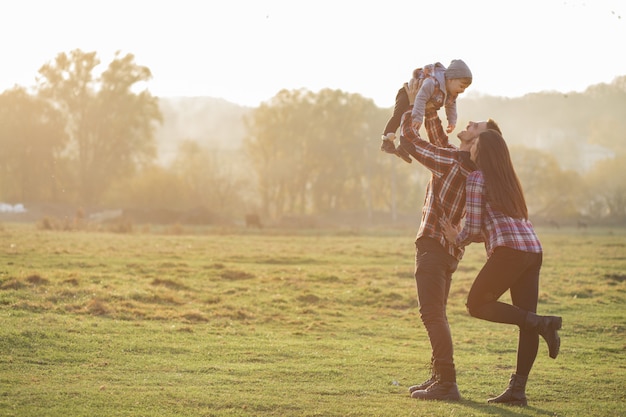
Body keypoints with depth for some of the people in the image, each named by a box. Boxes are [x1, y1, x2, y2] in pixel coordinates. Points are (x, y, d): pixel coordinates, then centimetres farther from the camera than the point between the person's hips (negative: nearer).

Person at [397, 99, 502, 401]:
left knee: (433, 314, -11)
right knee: (435, 315, 18)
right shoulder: (467, 164, 10)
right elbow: (436, 136, 23)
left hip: (434, 245, -10)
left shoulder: (451, 162, -17)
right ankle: (439, 377, 23)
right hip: (449, 249, 10)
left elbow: (408, 140, -11)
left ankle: (447, 384, -15)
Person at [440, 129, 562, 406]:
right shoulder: (508, 180, 26)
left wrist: (457, 241, 17)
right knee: (525, 320, 4)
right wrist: (460, 236, 30)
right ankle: (517, 390, 1)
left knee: (477, 305, 3)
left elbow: (473, 228, -2)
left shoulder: (477, 178, 1)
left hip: (510, 250, -8)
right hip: (533, 249, 8)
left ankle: (542, 322, -12)